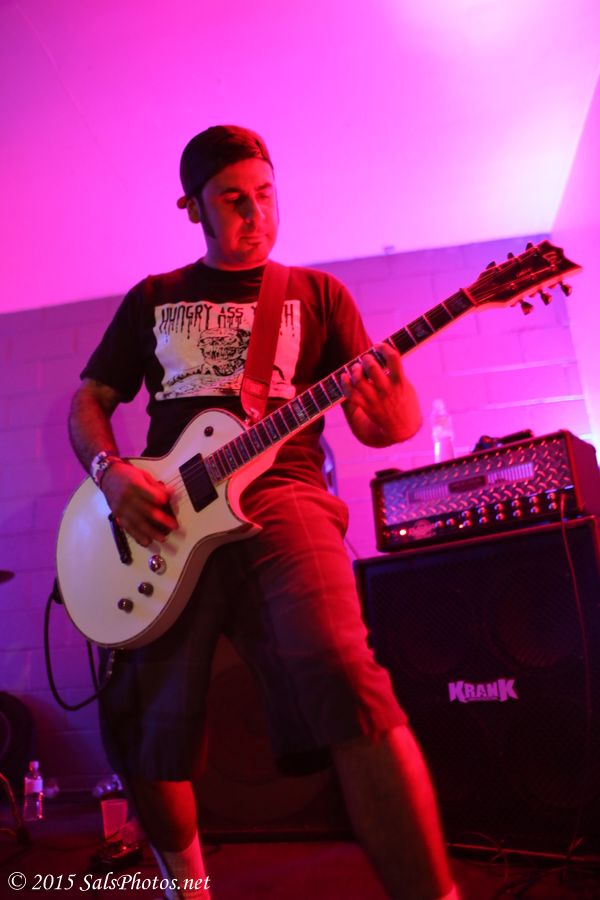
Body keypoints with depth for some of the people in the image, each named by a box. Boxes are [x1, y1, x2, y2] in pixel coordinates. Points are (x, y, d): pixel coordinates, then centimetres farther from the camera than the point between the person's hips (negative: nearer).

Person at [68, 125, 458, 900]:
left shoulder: (316, 293, 15)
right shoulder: (152, 300, 20)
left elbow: (378, 426, 9)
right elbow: (88, 403, 19)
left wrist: (389, 412, -17)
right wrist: (111, 473, -3)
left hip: (282, 496, -2)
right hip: (164, 520, 3)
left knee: (339, 678, -28)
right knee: (143, 727, 2)